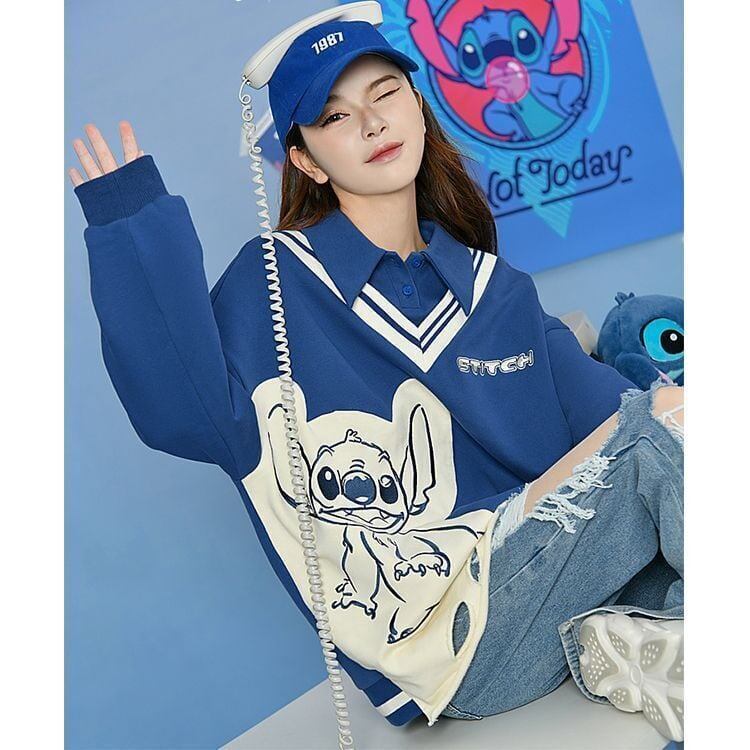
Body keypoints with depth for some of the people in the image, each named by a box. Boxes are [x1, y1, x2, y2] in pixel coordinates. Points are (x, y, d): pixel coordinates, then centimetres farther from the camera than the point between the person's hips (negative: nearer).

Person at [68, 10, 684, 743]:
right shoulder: (275, 284, 1)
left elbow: (600, 409, 7)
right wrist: (134, 228, -20)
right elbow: (196, 414, -15)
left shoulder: (499, 291, 15)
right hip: (452, 644, -5)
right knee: (661, 422, -18)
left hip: (552, 592, 6)